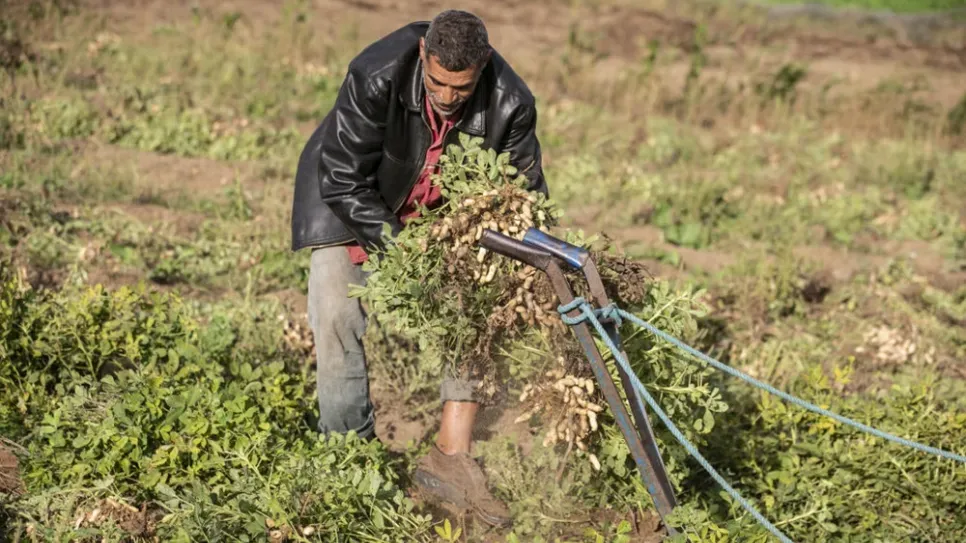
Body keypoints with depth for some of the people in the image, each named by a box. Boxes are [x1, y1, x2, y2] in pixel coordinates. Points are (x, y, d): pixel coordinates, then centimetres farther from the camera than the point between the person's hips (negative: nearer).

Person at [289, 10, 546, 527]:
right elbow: (344, 179, -28)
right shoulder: (377, 77, -37)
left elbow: (523, 191, -10)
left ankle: (451, 455, -4)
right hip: (349, 192, -3)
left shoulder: (510, 103, -28)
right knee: (338, 315, -12)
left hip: (441, 203, 3)